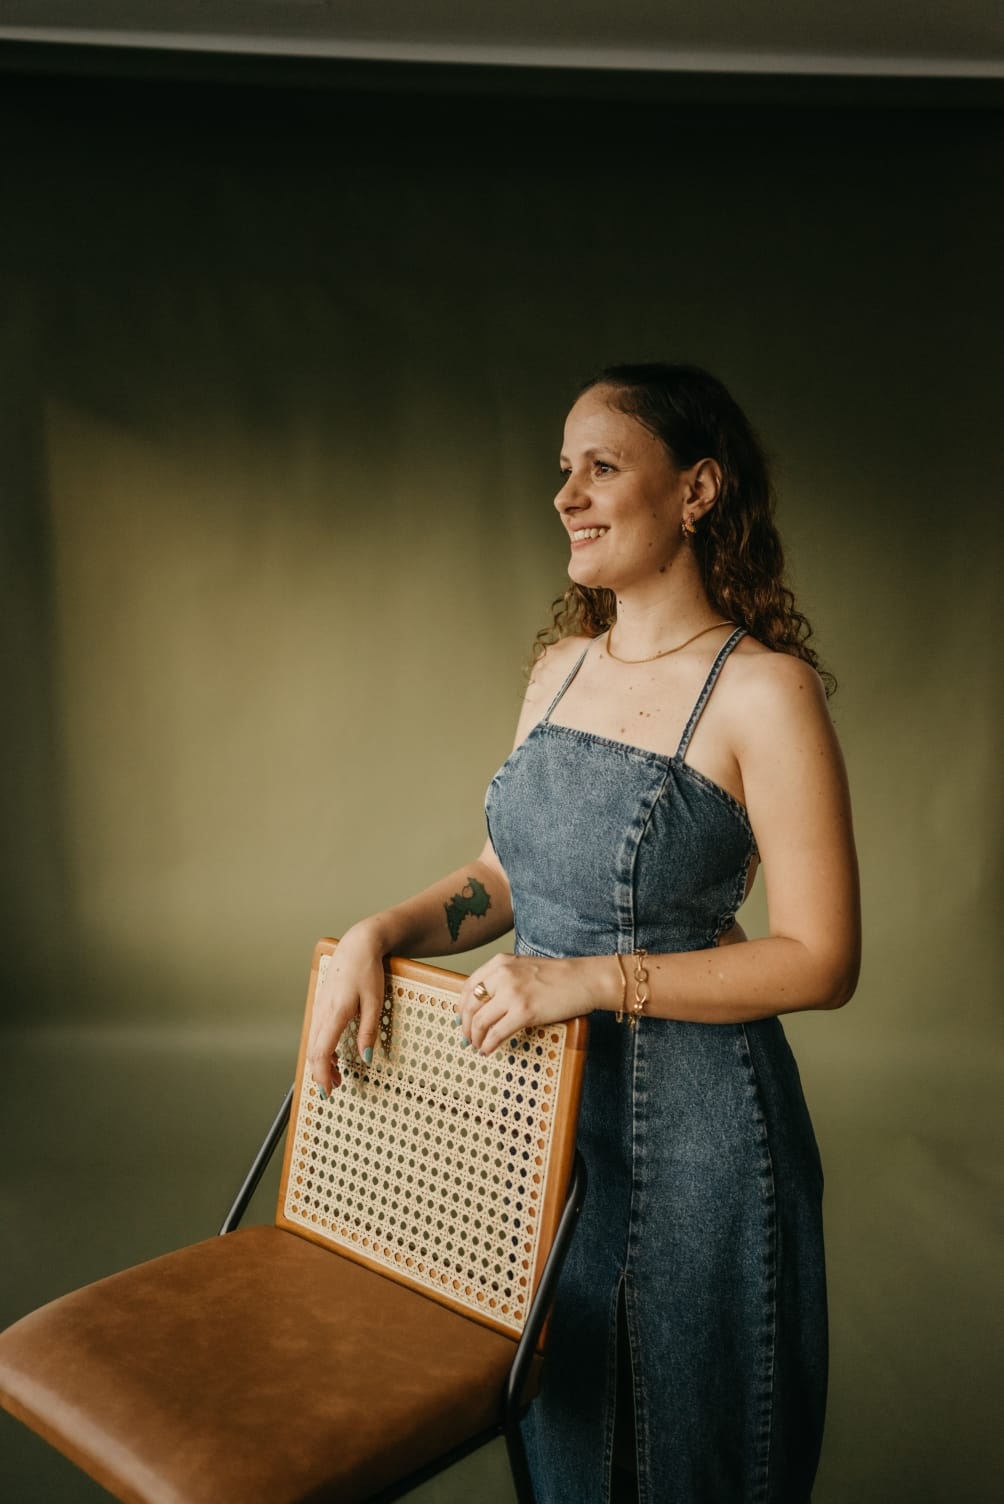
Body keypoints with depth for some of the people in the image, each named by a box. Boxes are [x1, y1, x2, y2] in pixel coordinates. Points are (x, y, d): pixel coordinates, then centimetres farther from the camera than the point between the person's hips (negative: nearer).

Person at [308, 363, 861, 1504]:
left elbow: (820, 960, -18)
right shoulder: (560, 666, 4)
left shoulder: (763, 691, -17)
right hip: (543, 1108, 6)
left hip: (692, 1120, -6)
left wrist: (595, 979, -24)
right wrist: (376, 935, -5)